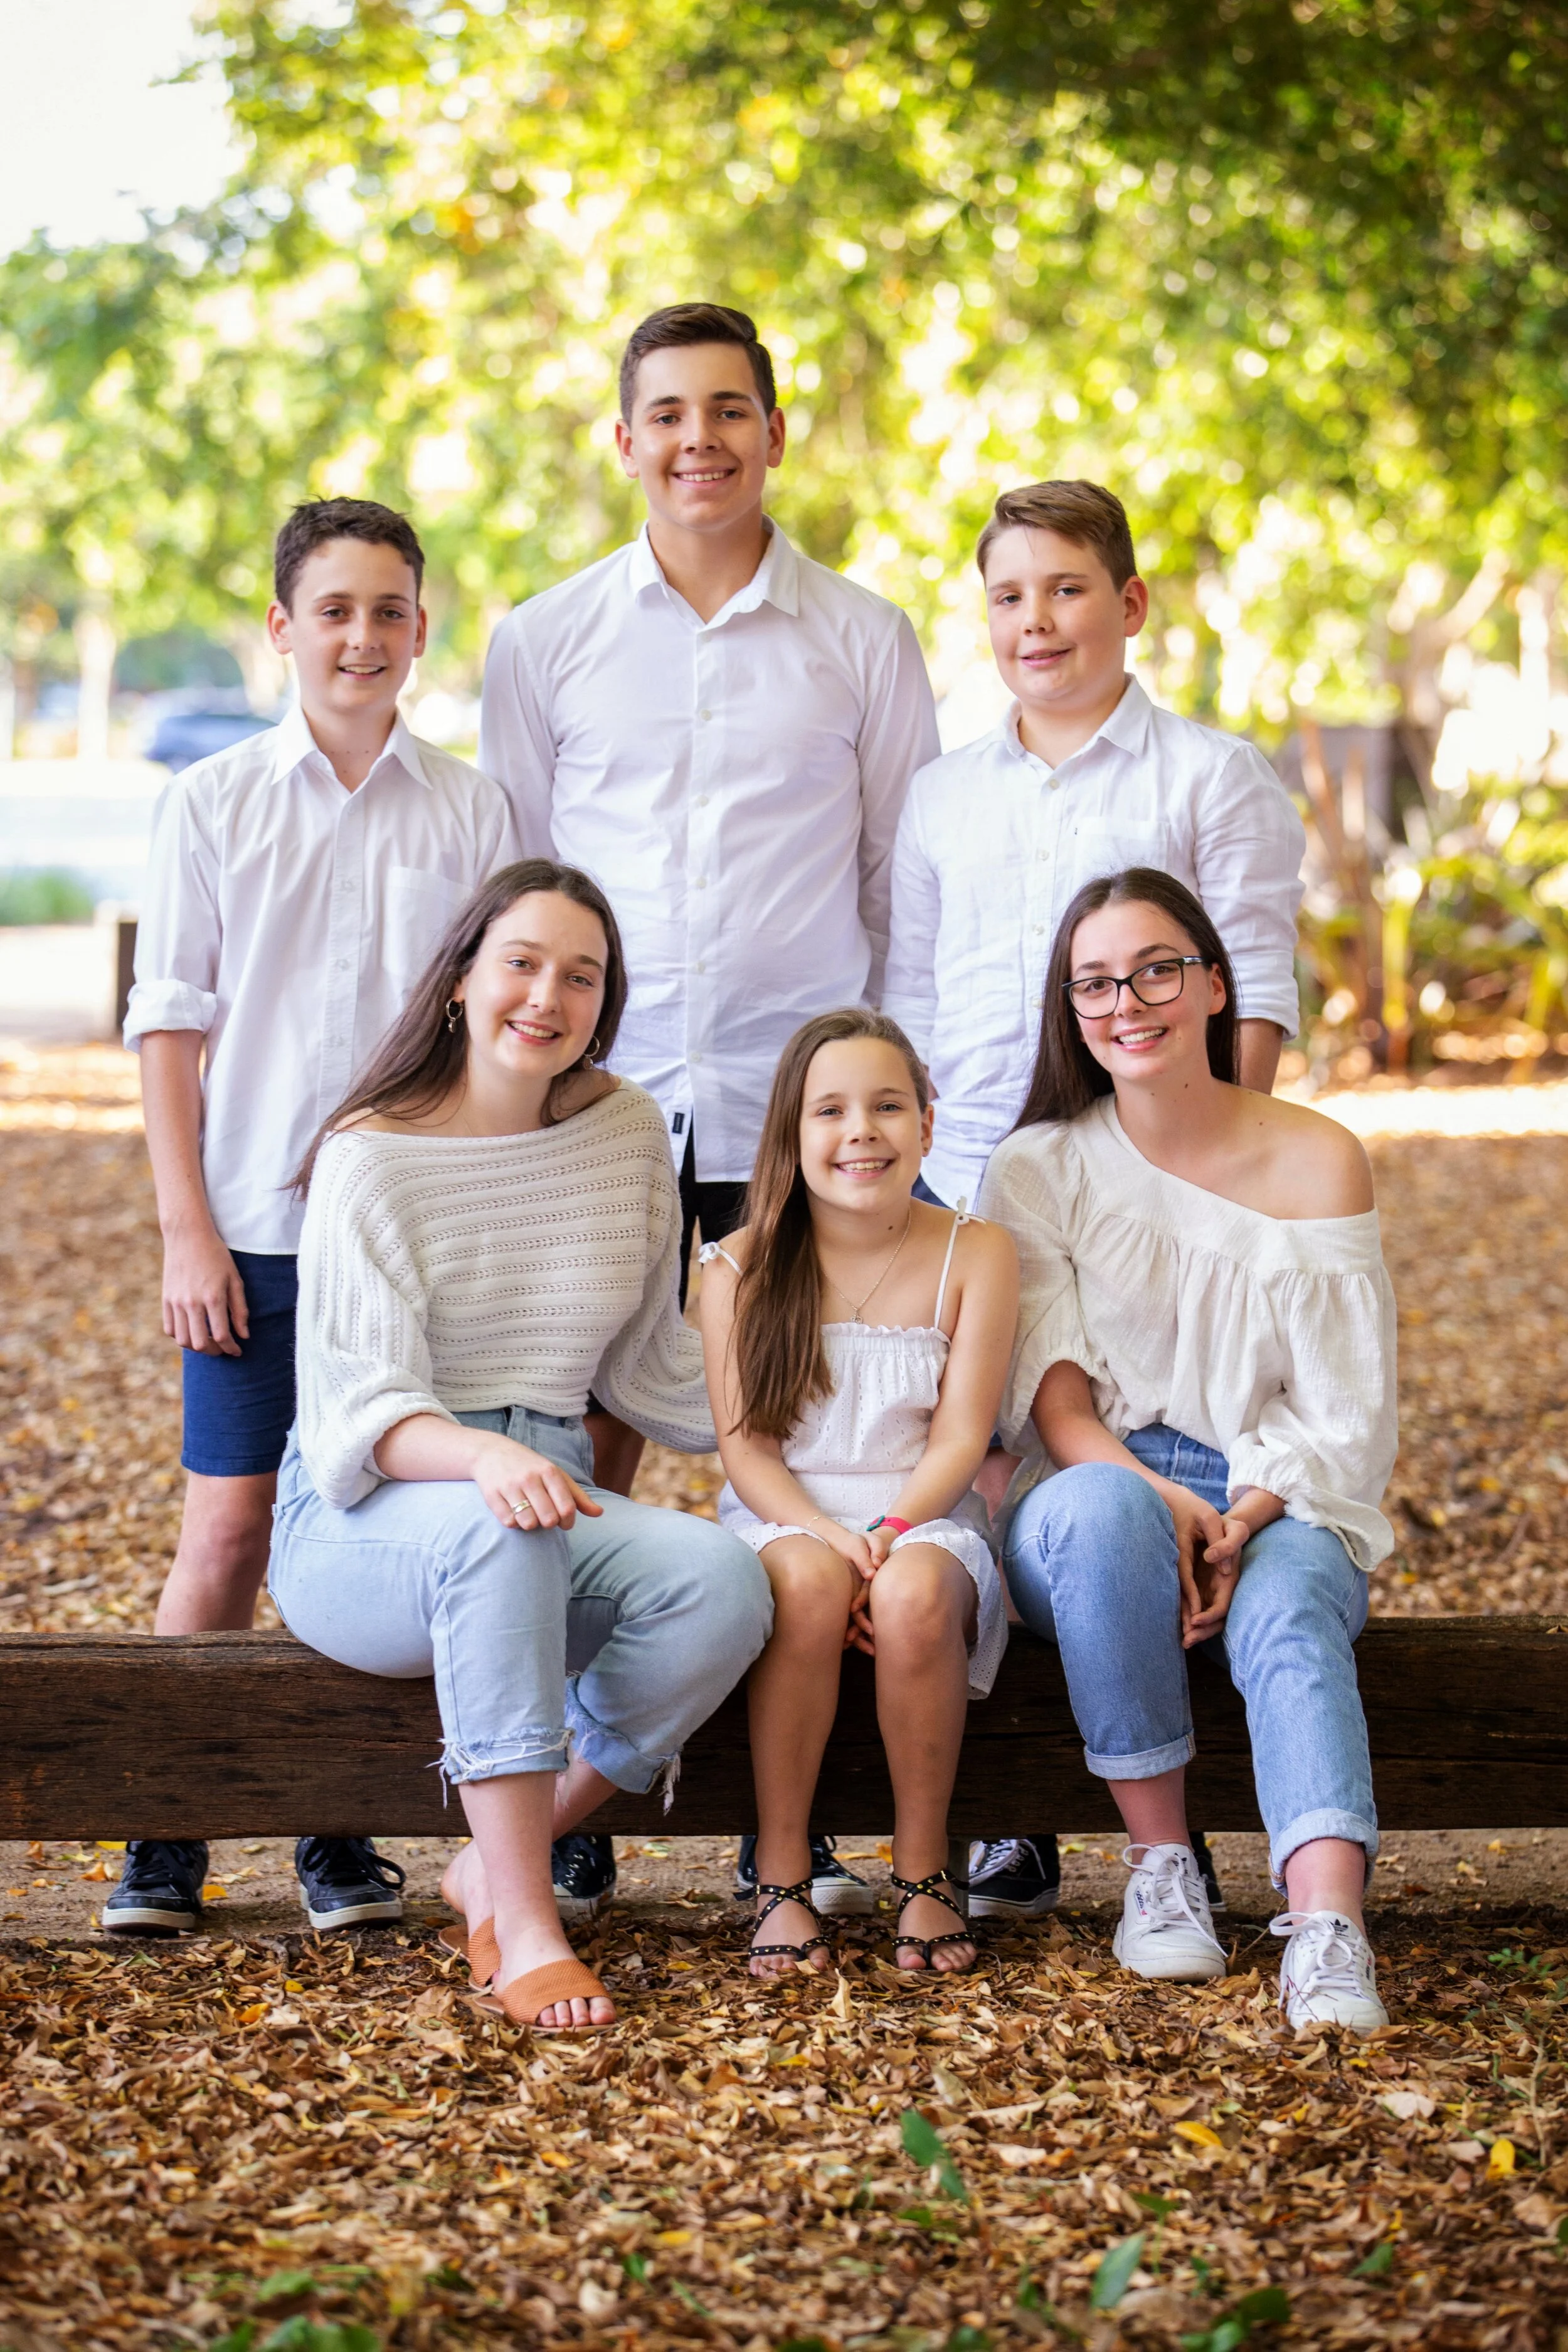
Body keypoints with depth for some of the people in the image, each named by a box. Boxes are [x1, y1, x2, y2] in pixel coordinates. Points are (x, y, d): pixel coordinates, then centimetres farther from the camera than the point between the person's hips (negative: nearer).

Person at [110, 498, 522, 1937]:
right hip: (254, 1225, 0)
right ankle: (168, 1831, 10)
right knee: (229, 1523, 0)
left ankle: (341, 1833, 15)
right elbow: (171, 1027, 3)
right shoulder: (214, 804, 3)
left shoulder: (472, 812, 4)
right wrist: (187, 1228, -4)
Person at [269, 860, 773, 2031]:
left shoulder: (626, 1130, 6)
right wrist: (482, 1456, -38)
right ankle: (527, 1928, -37)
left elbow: (651, 1362, 17)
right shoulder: (372, 1158, -8)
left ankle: (500, 1867, -12)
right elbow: (361, 1408, -18)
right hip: (363, 1520, -5)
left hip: (548, 1501, 5)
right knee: (499, 1531, -40)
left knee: (724, 1580, -27)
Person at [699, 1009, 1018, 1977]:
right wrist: (824, 1534, -20)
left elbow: (960, 1436, -3)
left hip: (925, 1518, 0)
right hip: (783, 1518, 0)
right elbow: (745, 1444, -1)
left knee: (914, 1596, -36)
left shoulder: (975, 1255, 2)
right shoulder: (742, 1268, 3)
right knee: (808, 1586, -36)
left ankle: (924, 1869, -16)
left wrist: (891, 1532, -19)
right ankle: (782, 1873, -23)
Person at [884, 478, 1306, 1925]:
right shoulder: (942, 795, 17)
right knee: (987, 1476, 2)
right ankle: (1014, 1820, 10)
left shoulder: (1211, 778, 4)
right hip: (966, 1182, 4)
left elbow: (1256, 986, -1)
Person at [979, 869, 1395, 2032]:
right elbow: (1051, 1403, -3)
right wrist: (1164, 1501, -23)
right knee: (1102, 1509, -36)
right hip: (1091, 1509, 0)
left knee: (1287, 1612, -35)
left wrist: (1239, 1521, -17)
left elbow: (1345, 1416, 1)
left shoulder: (1317, 1161, 4)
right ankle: (1160, 1865, -26)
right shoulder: (1040, 1170, 6)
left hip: (1282, 1512, 0)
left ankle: (1329, 1937, -53)